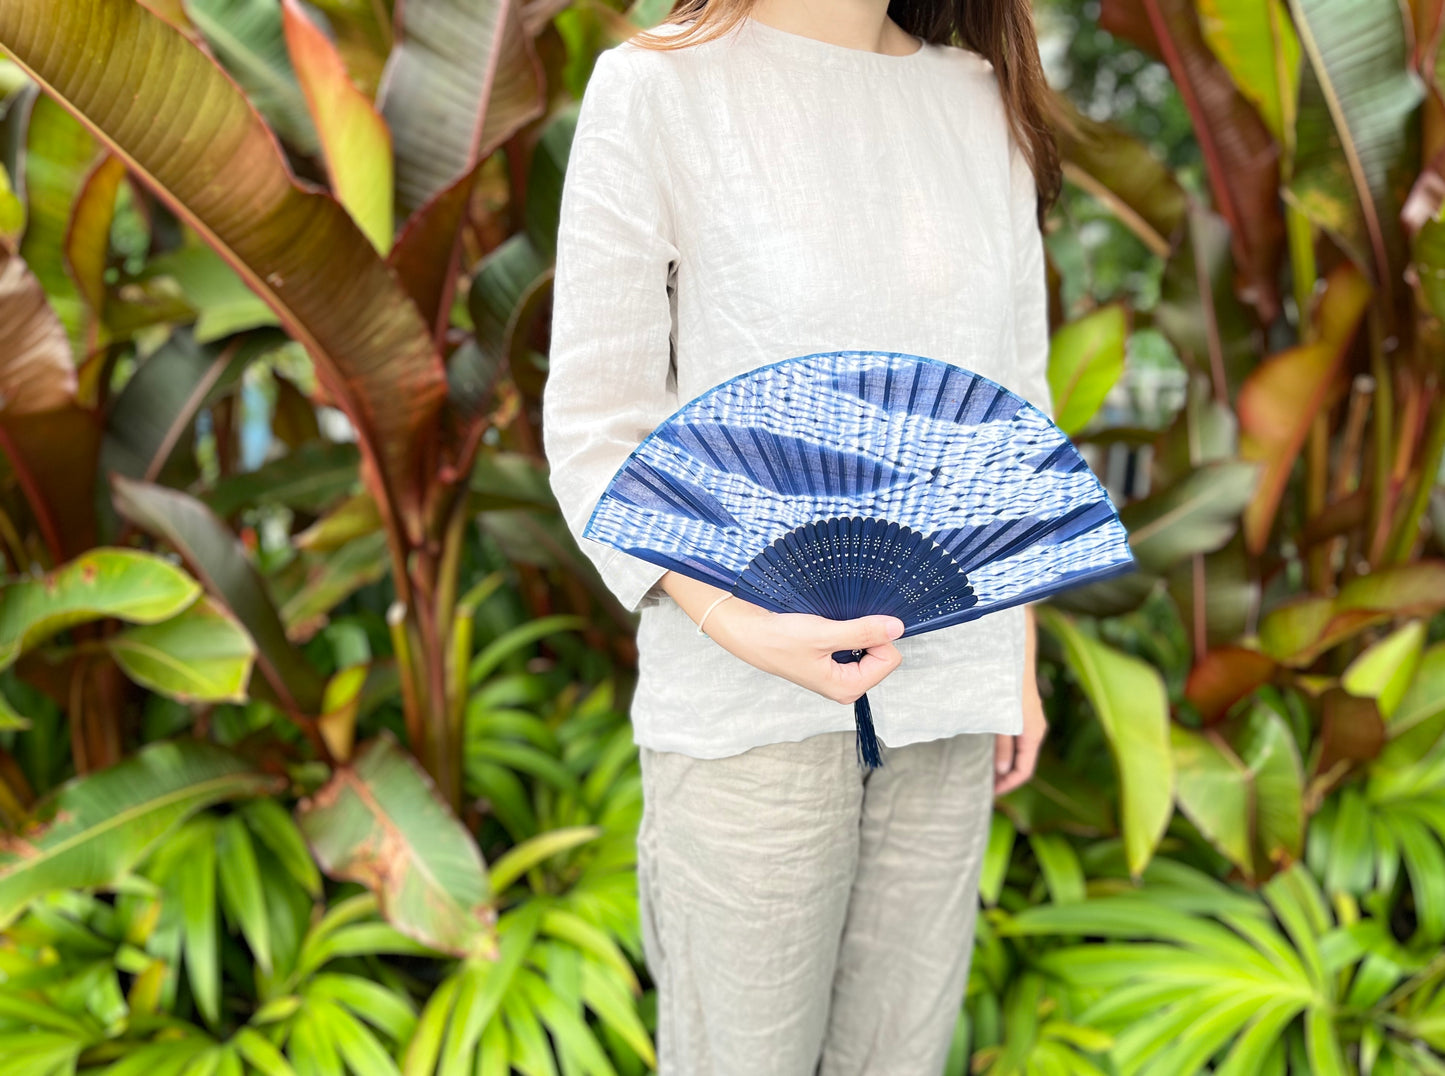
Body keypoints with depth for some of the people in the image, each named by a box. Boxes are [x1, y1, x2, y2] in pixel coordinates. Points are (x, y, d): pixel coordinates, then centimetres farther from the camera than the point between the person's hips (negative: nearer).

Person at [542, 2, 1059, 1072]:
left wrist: (1020, 658, 14)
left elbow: (1014, 393, 13)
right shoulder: (656, 87, -6)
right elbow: (595, 433, -7)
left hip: (949, 699, 4)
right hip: (747, 706, -4)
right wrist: (742, 627, -20)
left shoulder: (987, 101, 8)